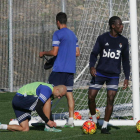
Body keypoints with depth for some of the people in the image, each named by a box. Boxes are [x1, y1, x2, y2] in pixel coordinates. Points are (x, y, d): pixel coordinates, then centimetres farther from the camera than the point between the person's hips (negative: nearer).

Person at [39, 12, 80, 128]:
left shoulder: (58, 34, -7)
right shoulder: (73, 34, 16)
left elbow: (54, 52, -12)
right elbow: (77, 53, 17)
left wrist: (43, 53, 4)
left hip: (59, 68, -7)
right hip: (71, 69, 7)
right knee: (69, 93, 5)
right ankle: (71, 120, 1)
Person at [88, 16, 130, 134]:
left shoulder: (123, 41, 6)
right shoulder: (102, 38, -2)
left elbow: (125, 60, 11)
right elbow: (94, 53, -1)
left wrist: (127, 78, 5)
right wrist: (92, 66, -21)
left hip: (114, 75, 1)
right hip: (100, 73, -1)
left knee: (110, 100, -7)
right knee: (91, 97, -4)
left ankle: (105, 126, 2)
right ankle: (94, 121, 19)